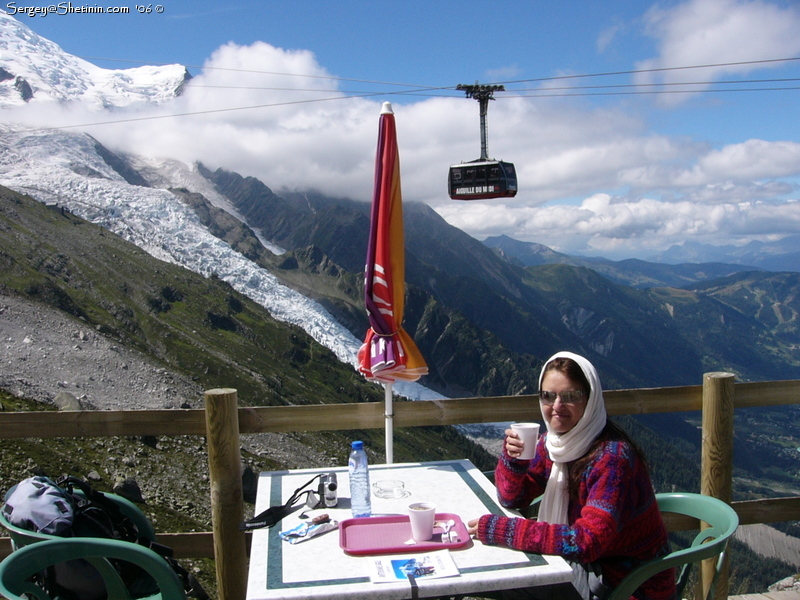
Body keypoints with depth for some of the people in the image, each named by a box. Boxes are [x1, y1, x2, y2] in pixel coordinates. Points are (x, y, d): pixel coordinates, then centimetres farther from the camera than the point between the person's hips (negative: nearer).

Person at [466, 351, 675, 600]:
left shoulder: (612, 457, -26)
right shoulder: (552, 442, -3)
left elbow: (587, 541, -33)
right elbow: (512, 498, 3)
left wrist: (499, 529, -31)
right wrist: (512, 458, -18)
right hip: (591, 566, 6)